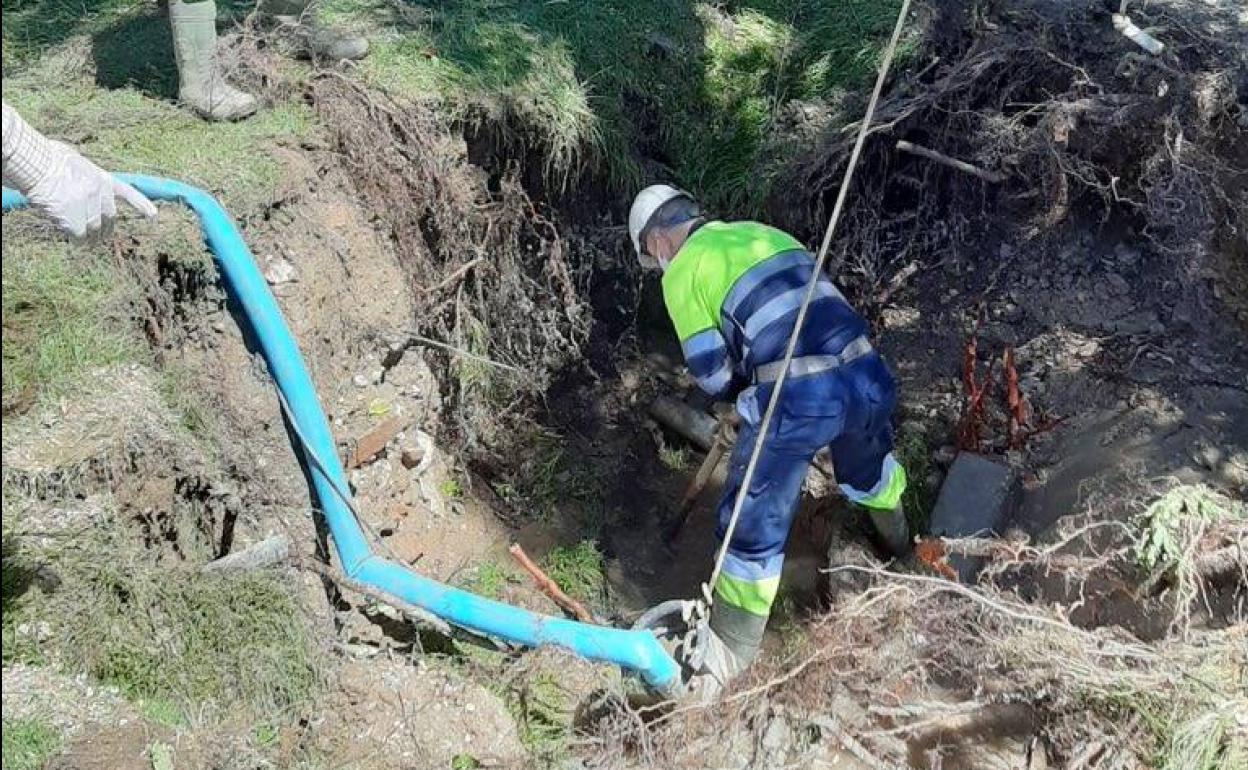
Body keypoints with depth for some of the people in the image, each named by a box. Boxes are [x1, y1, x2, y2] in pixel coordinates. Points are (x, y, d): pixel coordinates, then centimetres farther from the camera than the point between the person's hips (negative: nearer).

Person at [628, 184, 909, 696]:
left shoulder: (682, 271, 3)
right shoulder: (763, 231, 22)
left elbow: (712, 376, 0)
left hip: (796, 400, -7)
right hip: (865, 374, 7)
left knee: (753, 524, 10)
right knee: (870, 468, 37)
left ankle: (729, 653, 24)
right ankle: (900, 543, 65)